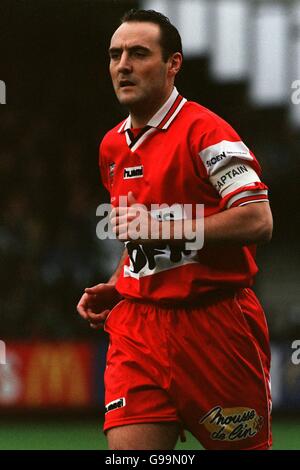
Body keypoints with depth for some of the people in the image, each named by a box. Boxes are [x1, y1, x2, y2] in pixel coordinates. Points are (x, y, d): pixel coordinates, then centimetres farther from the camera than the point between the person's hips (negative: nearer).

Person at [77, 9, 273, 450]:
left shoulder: (204, 131, -10)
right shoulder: (112, 147, 14)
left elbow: (257, 220, -19)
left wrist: (163, 226, -20)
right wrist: (118, 287, 11)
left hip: (216, 322, -6)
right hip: (137, 326, 6)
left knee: (241, 446, 2)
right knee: (128, 447, -9)